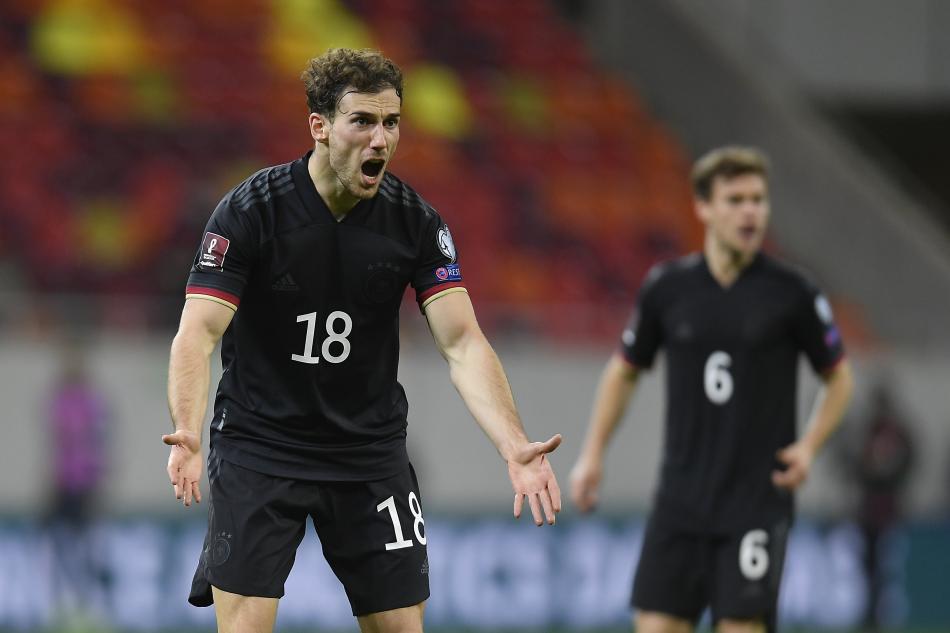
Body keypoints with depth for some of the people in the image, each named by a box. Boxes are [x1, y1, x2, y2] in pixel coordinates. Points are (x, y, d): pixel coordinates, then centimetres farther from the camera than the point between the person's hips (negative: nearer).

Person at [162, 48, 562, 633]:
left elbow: (463, 343, -12)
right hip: (259, 446, -3)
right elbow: (198, 334, -21)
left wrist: (514, 446, -28)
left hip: (372, 451, 3)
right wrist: (188, 435, -40)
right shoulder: (250, 211, -16)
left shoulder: (416, 221, -7)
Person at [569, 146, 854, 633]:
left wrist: (809, 446, -7)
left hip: (759, 498, -2)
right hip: (681, 497, 2)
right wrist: (592, 455, 11)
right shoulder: (665, 287, 2)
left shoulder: (791, 292, -4)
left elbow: (838, 378, 8)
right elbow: (623, 371, 17)